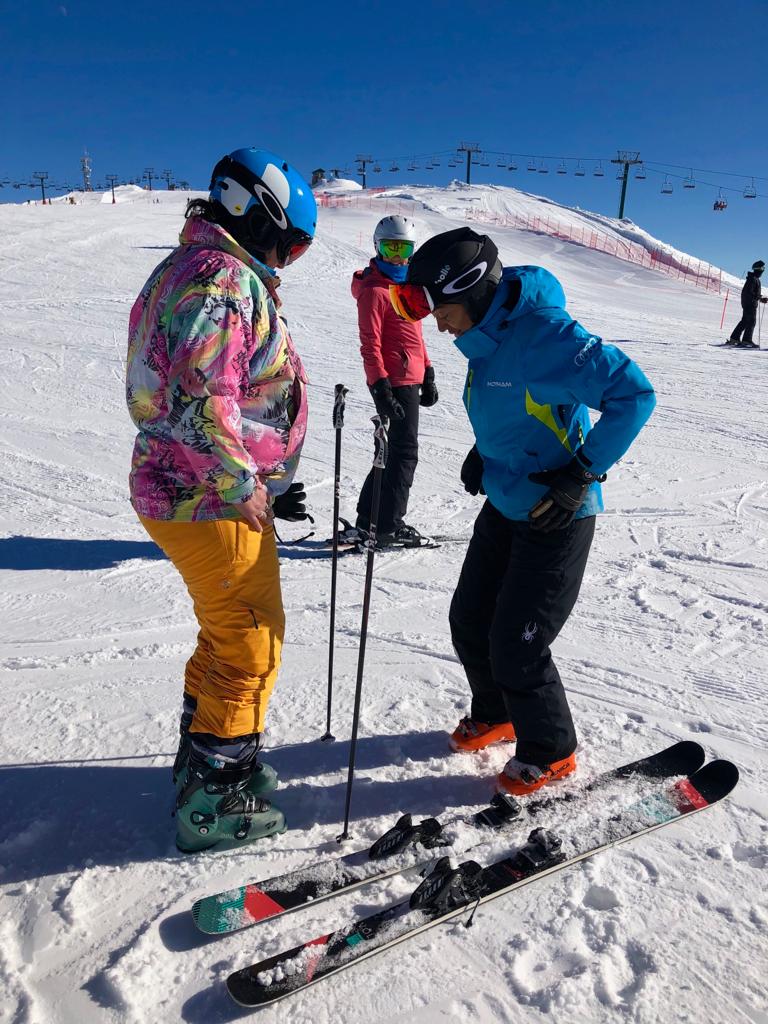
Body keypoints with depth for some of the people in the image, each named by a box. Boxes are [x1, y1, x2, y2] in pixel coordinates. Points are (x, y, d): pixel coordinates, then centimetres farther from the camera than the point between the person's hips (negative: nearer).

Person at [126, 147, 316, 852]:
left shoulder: (192, 268, 16)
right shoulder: (224, 279, -18)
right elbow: (201, 404, -29)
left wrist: (260, 479, 16)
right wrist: (246, 489, -17)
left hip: (184, 492, 10)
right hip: (212, 502, -10)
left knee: (228, 633, 23)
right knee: (251, 642, 3)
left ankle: (203, 761, 40)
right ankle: (213, 803, 19)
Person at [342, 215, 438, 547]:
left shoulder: (405, 284, 18)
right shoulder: (374, 290, -9)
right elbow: (370, 345, -15)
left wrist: (427, 376, 20)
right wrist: (380, 388, -20)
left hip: (411, 380, 10)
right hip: (396, 382, -9)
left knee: (396, 450, 14)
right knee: (404, 452, -5)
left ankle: (367, 521, 23)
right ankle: (389, 526, 4)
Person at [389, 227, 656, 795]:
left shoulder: (545, 333, -24)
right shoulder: (487, 337, 3)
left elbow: (633, 393, -24)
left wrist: (581, 474, -23)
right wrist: (485, 451, 8)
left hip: (556, 519, -8)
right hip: (504, 507, 9)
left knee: (516, 646, -1)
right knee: (470, 622, 15)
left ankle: (551, 753, 24)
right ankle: (495, 714, 41)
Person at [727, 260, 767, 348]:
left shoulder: (755, 279, 17)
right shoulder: (753, 279, -15)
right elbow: (748, 292, -23)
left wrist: (760, 299, 20)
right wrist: (759, 298, -27)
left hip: (749, 303, 10)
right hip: (750, 304, -10)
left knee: (744, 321, 11)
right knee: (751, 322, -9)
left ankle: (734, 338, 12)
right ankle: (746, 340, -10)